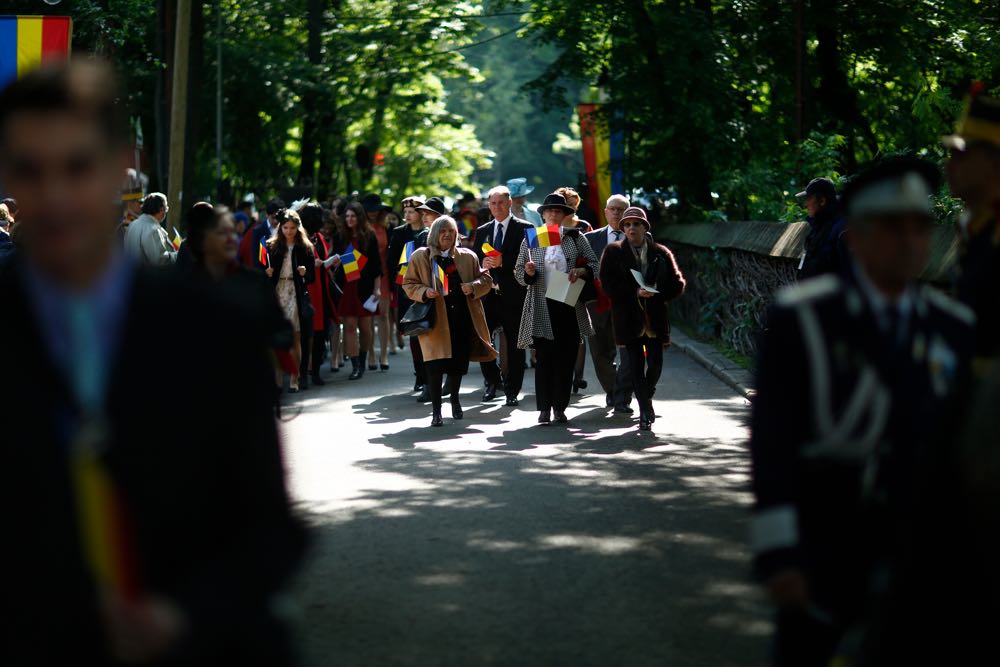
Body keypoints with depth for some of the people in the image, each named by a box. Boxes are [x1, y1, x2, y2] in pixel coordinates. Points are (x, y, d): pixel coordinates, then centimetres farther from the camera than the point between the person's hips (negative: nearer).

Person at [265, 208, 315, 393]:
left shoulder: (305, 248, 5)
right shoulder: (272, 247, 9)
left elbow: (312, 277, 5)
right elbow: (267, 271, 13)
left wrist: (304, 273, -16)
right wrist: (267, 274, -9)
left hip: (296, 295, -2)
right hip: (277, 293, 2)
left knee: (295, 338, -4)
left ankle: (294, 379, -1)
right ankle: (277, 377, 1)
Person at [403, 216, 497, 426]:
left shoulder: (468, 257, 9)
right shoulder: (420, 257, 4)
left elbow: (486, 280, 12)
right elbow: (408, 284, 6)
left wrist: (473, 287, -10)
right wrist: (424, 292, -13)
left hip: (463, 317, 3)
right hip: (435, 320, -3)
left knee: (459, 362, 13)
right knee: (435, 365, -10)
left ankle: (455, 397, 40)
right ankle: (436, 411, -3)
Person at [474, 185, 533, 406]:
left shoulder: (524, 228, 0)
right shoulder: (482, 231, 16)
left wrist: (503, 262, -19)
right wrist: (483, 264, -8)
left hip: (513, 295, -4)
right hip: (488, 294, 4)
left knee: (514, 344, 1)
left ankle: (512, 390, 9)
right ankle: (493, 380, 17)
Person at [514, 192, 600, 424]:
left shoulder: (575, 237, 7)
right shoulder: (531, 239, 7)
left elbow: (594, 264, 8)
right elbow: (518, 272, 8)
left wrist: (581, 271, -12)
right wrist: (528, 272, -14)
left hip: (569, 305, 1)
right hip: (542, 307, -1)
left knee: (566, 358, 2)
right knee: (544, 358, -3)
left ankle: (560, 408, 9)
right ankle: (544, 408, 2)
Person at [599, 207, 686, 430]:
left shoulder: (661, 253, 7)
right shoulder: (613, 253, 3)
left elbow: (677, 284, 8)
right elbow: (608, 283, -6)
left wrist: (655, 293, -8)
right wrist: (636, 292, -16)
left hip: (655, 318, 2)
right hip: (629, 318, -2)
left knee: (655, 364, 0)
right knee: (636, 365, -4)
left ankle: (646, 397, 28)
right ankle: (645, 409, 3)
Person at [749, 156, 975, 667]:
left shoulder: (954, 330, 4)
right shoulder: (801, 318, -9)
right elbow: (771, 438, -13)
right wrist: (776, 553, -19)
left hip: (913, 555, 3)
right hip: (819, 547, -3)